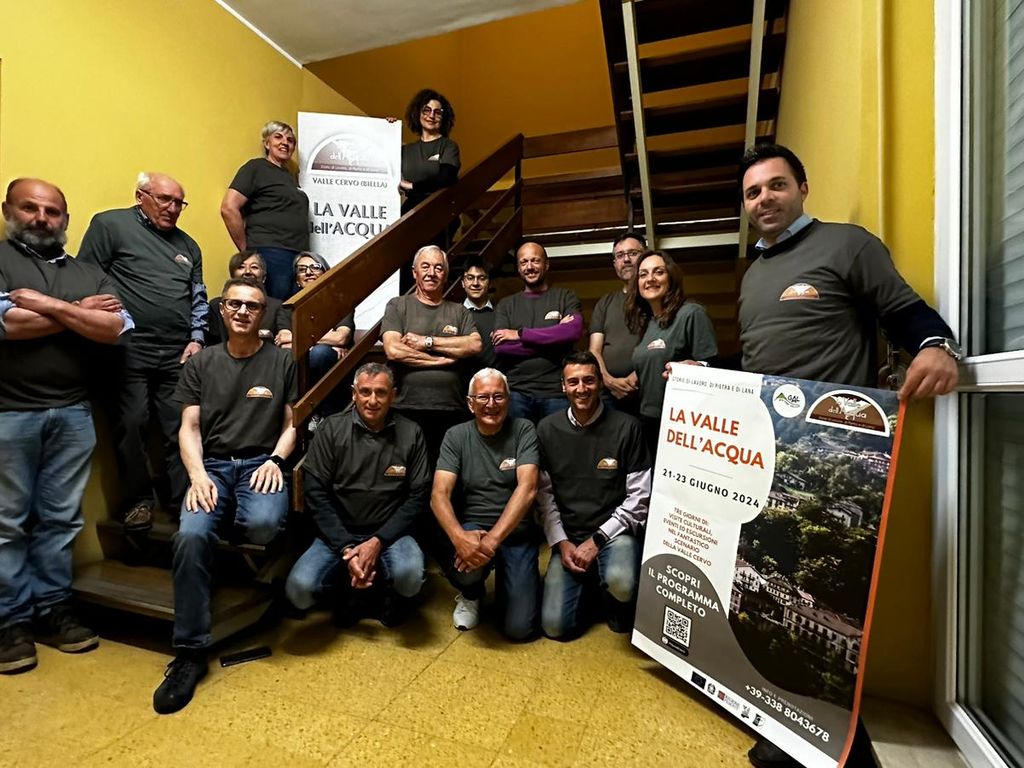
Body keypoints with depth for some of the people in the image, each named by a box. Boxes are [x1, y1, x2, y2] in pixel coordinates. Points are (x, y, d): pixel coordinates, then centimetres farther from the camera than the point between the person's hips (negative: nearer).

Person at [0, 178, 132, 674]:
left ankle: (53, 610, 21)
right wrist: (81, 312, -5)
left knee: (61, 518, 9)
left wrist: (50, 305, -11)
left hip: (73, 414, 3)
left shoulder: (90, 274, 12)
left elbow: (115, 328, -3)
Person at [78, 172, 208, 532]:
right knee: (131, 427, 2)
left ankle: (186, 501, 10)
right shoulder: (110, 224, 5)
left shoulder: (187, 245, 20)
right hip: (129, 351, -3)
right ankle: (139, 500, 17)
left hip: (179, 355, 3)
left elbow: (199, 299, 19)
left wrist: (197, 339, 7)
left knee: (182, 429, 2)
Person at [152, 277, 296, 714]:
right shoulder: (201, 364, 13)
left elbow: (291, 424, 7)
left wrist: (275, 460, -11)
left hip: (260, 463, -1)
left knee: (263, 525, -34)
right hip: (212, 465, 2)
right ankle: (190, 651, -15)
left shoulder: (281, 361, 9)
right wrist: (198, 474, -10)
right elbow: (189, 427, 7)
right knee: (191, 535, -27)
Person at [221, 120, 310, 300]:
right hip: (270, 255, -7)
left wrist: (304, 256, 13)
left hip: (298, 258, 7)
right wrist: (248, 251, -7)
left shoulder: (290, 175, 23)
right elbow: (228, 208, -8)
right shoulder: (256, 168, 2)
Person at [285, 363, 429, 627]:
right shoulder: (331, 429, -3)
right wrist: (345, 549, -14)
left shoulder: (410, 434, -3)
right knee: (299, 590, -23)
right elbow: (316, 492, -5)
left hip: (388, 533, -1)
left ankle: (384, 588, 9)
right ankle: (350, 588, 12)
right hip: (338, 534, 1)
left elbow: (418, 496, -3)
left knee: (410, 578, -29)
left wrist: (377, 542, -14)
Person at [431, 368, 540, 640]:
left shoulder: (523, 430, -5)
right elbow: (439, 495, -11)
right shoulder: (456, 436, -1)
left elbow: (527, 489, -18)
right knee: (463, 565, -33)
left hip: (516, 533, 0)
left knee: (519, 628, -11)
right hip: (472, 527, 1)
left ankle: (506, 581, 25)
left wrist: (492, 540, -30)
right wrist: (459, 537, -31)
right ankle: (471, 594, 7)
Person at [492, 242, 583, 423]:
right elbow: (500, 347, -2)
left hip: (557, 392, -1)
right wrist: (554, 338, -7)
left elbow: (574, 331, -10)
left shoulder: (565, 297, 10)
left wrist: (520, 334, -7)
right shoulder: (505, 305, 13)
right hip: (516, 392, 1)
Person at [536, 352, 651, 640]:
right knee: (555, 626, -8)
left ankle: (617, 605, 7)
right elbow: (544, 494, 4)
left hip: (614, 532, -2)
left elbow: (639, 497, -6)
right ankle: (587, 587, 26)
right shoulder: (548, 429, 1)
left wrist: (597, 540, -11)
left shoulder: (626, 427, -7)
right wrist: (561, 542, -7)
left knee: (621, 584, -33)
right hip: (567, 536, 2)